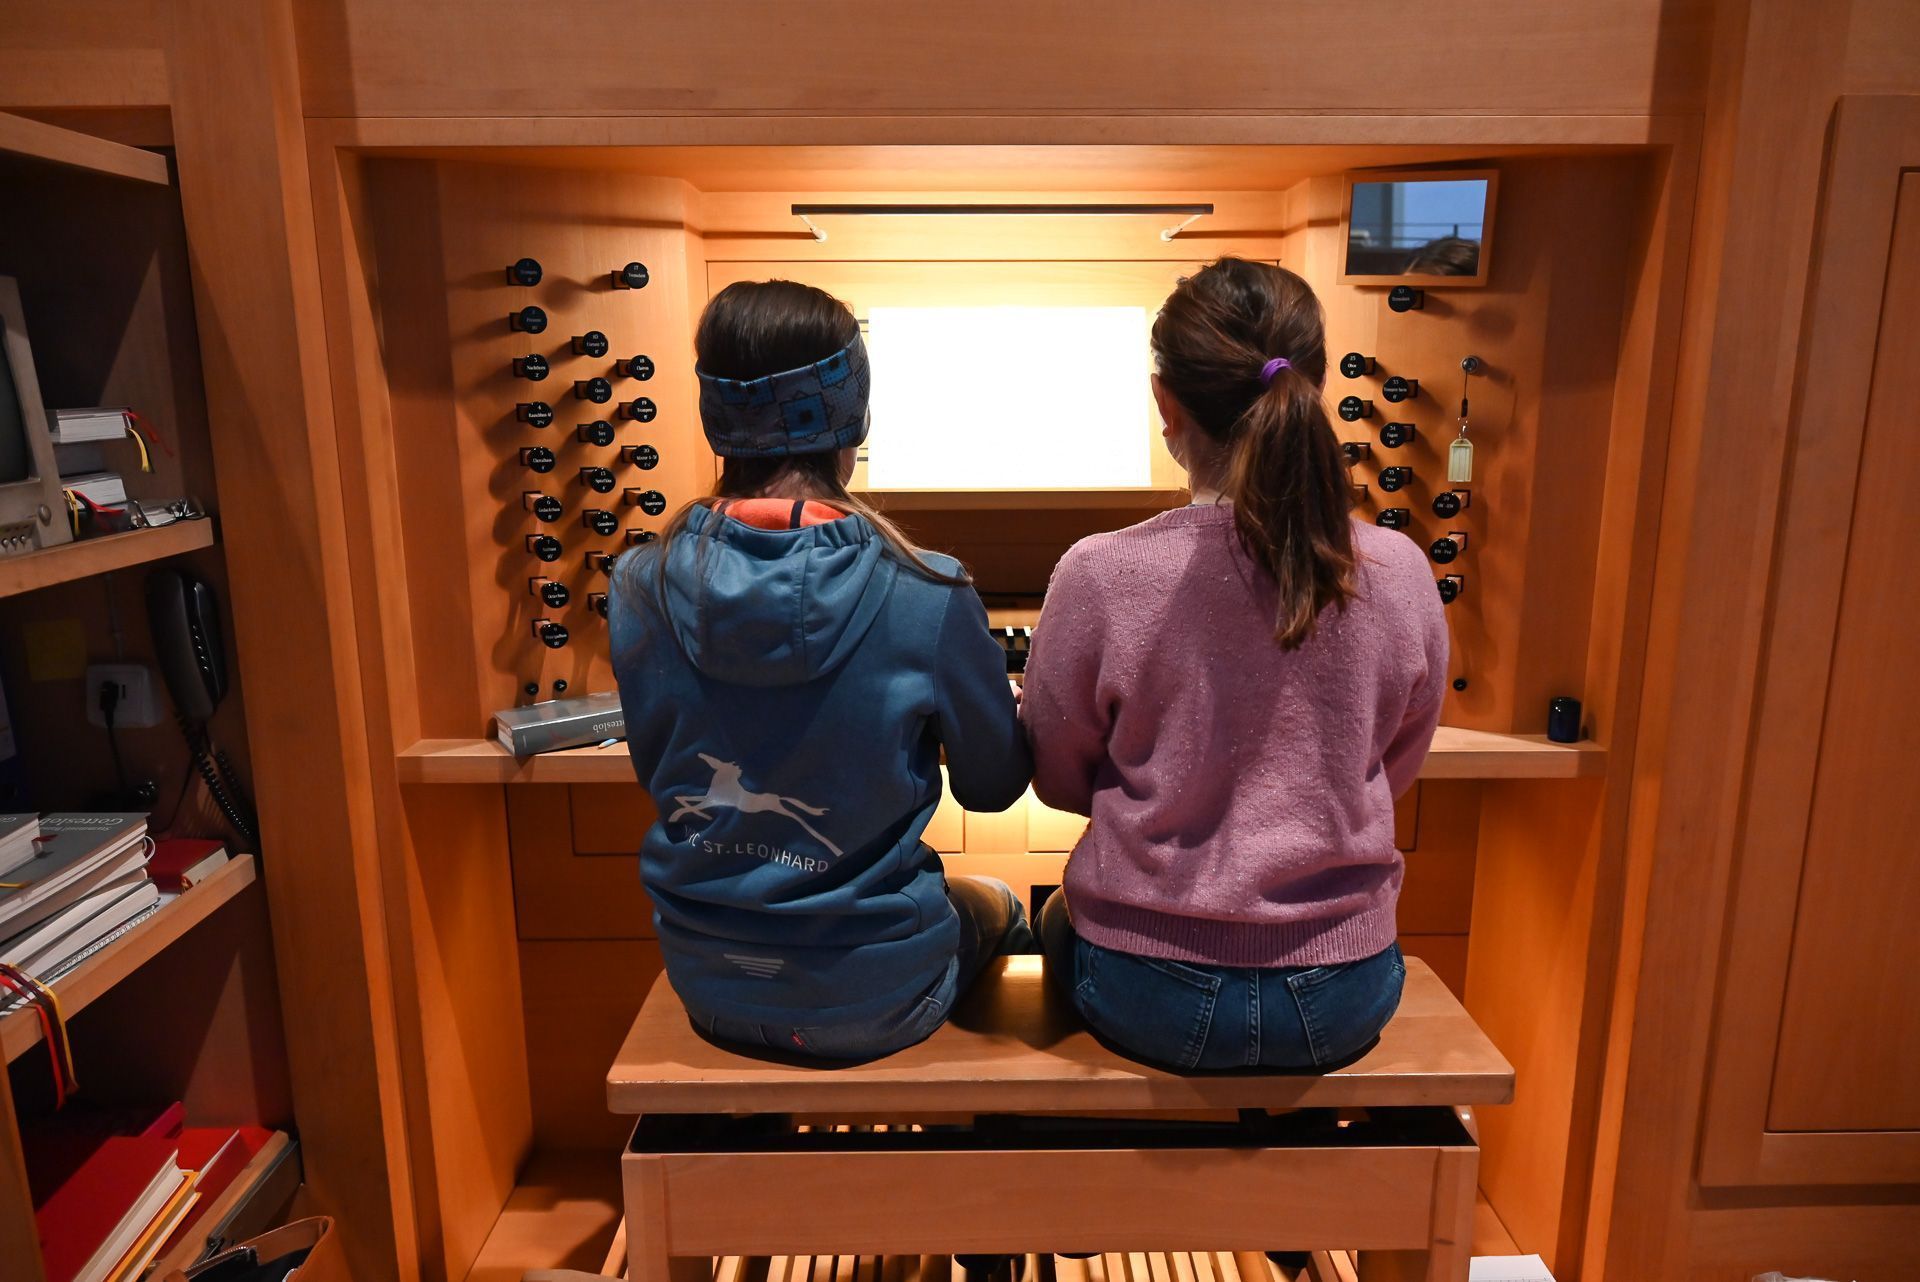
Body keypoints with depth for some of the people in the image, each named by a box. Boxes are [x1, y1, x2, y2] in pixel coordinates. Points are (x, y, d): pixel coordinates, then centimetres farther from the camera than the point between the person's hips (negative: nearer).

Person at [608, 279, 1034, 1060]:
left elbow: (654, 768, 3)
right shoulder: (927, 596, -22)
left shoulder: (641, 587, -13)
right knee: (998, 907, 31)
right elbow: (994, 786, -6)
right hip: (870, 1004, -3)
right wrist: (1014, 702, 15)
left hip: (707, 990, 4)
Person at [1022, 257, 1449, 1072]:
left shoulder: (1100, 576, -20)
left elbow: (1058, 781, -4)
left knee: (1061, 913, 32)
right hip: (1345, 1003, 3)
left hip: (1152, 999, -2)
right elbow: (1392, 774, 4)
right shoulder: (1400, 573, -12)